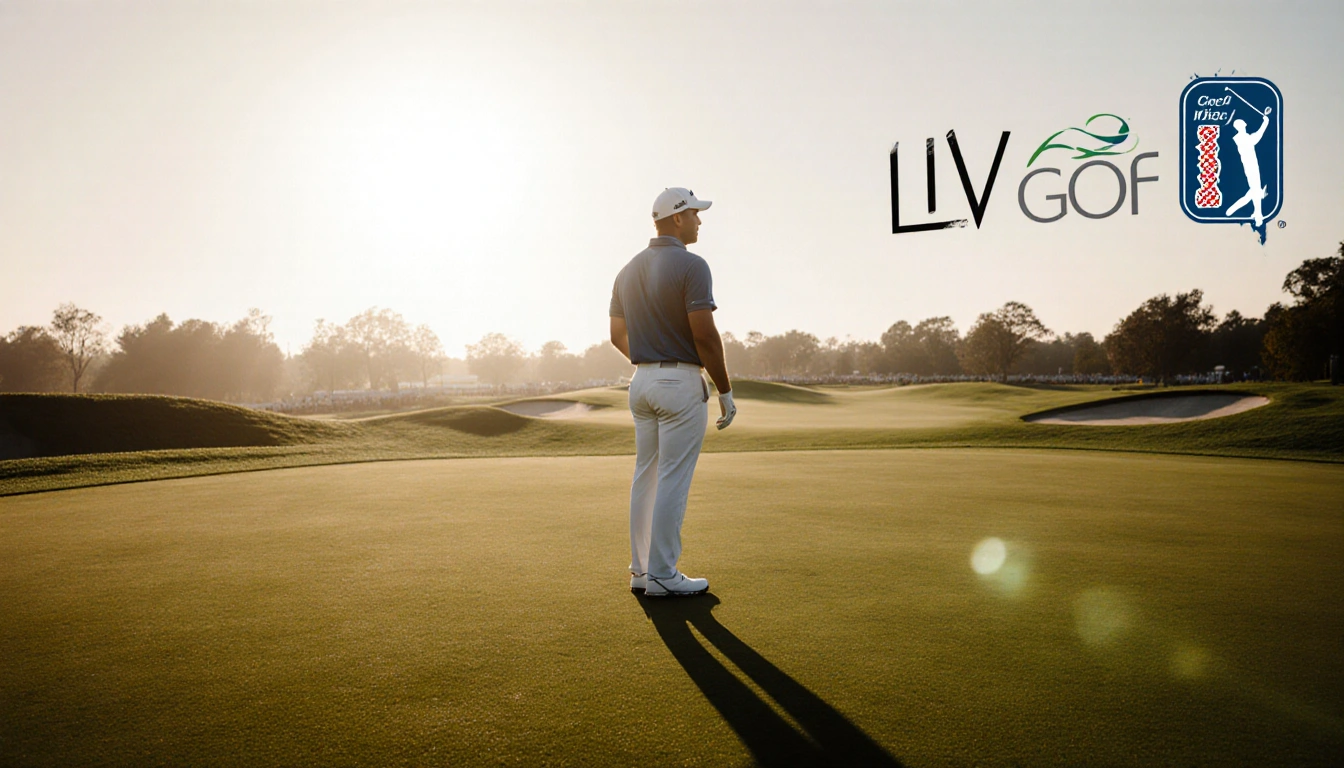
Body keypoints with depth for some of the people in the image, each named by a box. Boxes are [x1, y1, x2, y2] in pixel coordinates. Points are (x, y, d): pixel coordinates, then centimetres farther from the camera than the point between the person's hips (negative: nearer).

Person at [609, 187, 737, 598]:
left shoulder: (629, 271, 12)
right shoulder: (691, 265, -12)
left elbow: (617, 336, 15)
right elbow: (705, 336, -17)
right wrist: (725, 390, -9)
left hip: (642, 381, 8)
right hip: (681, 383, -8)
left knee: (645, 477, 11)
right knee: (673, 481, -3)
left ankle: (641, 570, 17)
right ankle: (662, 575, 3)